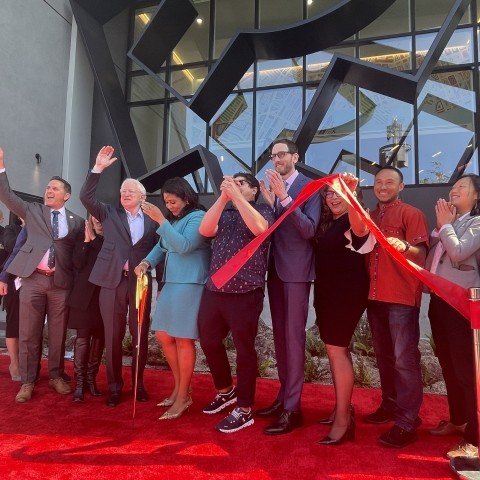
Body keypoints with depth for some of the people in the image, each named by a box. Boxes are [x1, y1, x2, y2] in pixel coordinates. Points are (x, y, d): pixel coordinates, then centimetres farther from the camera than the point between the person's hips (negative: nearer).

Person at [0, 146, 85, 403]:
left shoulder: (76, 221, 10)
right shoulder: (32, 210, 12)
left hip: (61, 282, 0)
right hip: (33, 279, 0)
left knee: (58, 333, 8)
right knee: (28, 333, 4)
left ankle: (55, 376, 23)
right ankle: (27, 382, 15)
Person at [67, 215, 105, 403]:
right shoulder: (82, 237, 6)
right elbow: (78, 263, -5)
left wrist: (94, 239, -10)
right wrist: (87, 240, -11)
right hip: (85, 293, -1)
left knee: (99, 337, 7)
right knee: (82, 337, -3)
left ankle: (91, 378, 18)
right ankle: (79, 382, 2)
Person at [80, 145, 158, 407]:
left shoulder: (152, 220, 7)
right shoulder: (109, 213, 11)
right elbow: (86, 197, -2)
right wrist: (98, 168, -9)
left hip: (140, 283, 0)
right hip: (112, 282, 1)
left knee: (140, 335, 7)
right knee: (113, 336, 5)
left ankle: (138, 383, 23)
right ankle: (115, 386, 19)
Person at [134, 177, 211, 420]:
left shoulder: (198, 217, -9)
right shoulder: (172, 219, 16)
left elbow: (183, 246, -21)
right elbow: (162, 247, 17)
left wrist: (161, 220, -22)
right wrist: (147, 262, -1)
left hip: (190, 284, -8)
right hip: (171, 283, 9)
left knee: (183, 340, -3)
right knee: (163, 336, 11)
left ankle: (183, 396, 12)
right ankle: (180, 386, 27)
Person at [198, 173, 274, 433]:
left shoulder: (263, 210, 2)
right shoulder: (224, 214, 15)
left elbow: (260, 228, -21)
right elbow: (205, 230, -5)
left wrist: (236, 195, -20)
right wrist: (223, 197, -12)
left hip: (245, 292, -6)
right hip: (214, 290, 6)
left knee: (244, 349, 3)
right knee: (209, 341, 16)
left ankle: (244, 410, 17)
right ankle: (225, 391, 39)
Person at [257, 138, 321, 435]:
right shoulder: (273, 186, 11)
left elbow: (309, 229, -18)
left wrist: (284, 198, -25)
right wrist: (269, 204, -8)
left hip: (296, 270, -7)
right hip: (276, 269, 7)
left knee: (294, 335, -5)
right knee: (280, 335, 12)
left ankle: (292, 408, 2)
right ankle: (284, 396, 25)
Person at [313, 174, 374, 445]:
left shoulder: (354, 221, -10)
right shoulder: (326, 223, 14)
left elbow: (360, 230, -32)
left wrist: (350, 193, -51)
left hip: (348, 292, -8)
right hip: (326, 291, 8)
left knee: (336, 349, -8)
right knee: (336, 349, 14)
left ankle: (343, 418, 1)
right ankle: (343, 407, 27)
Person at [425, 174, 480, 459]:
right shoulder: (448, 221, 19)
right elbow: (431, 258, 14)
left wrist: (445, 224, -4)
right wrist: (440, 227, 6)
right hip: (439, 299, 8)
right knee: (448, 365, 15)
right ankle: (457, 420, 30)